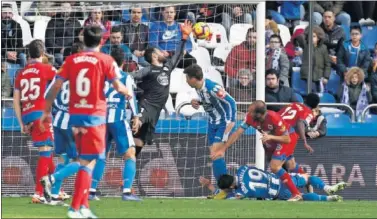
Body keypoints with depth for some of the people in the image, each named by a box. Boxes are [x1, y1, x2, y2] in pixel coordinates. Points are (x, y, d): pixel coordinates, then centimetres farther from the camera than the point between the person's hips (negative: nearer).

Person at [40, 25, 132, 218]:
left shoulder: (71, 60, 5)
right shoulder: (105, 60, -4)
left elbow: (56, 86, 3)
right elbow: (118, 86, -3)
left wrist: (47, 111, 12)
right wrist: (127, 93, 20)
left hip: (75, 115, 5)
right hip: (95, 116, -4)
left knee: (84, 160, 17)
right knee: (88, 163, -3)